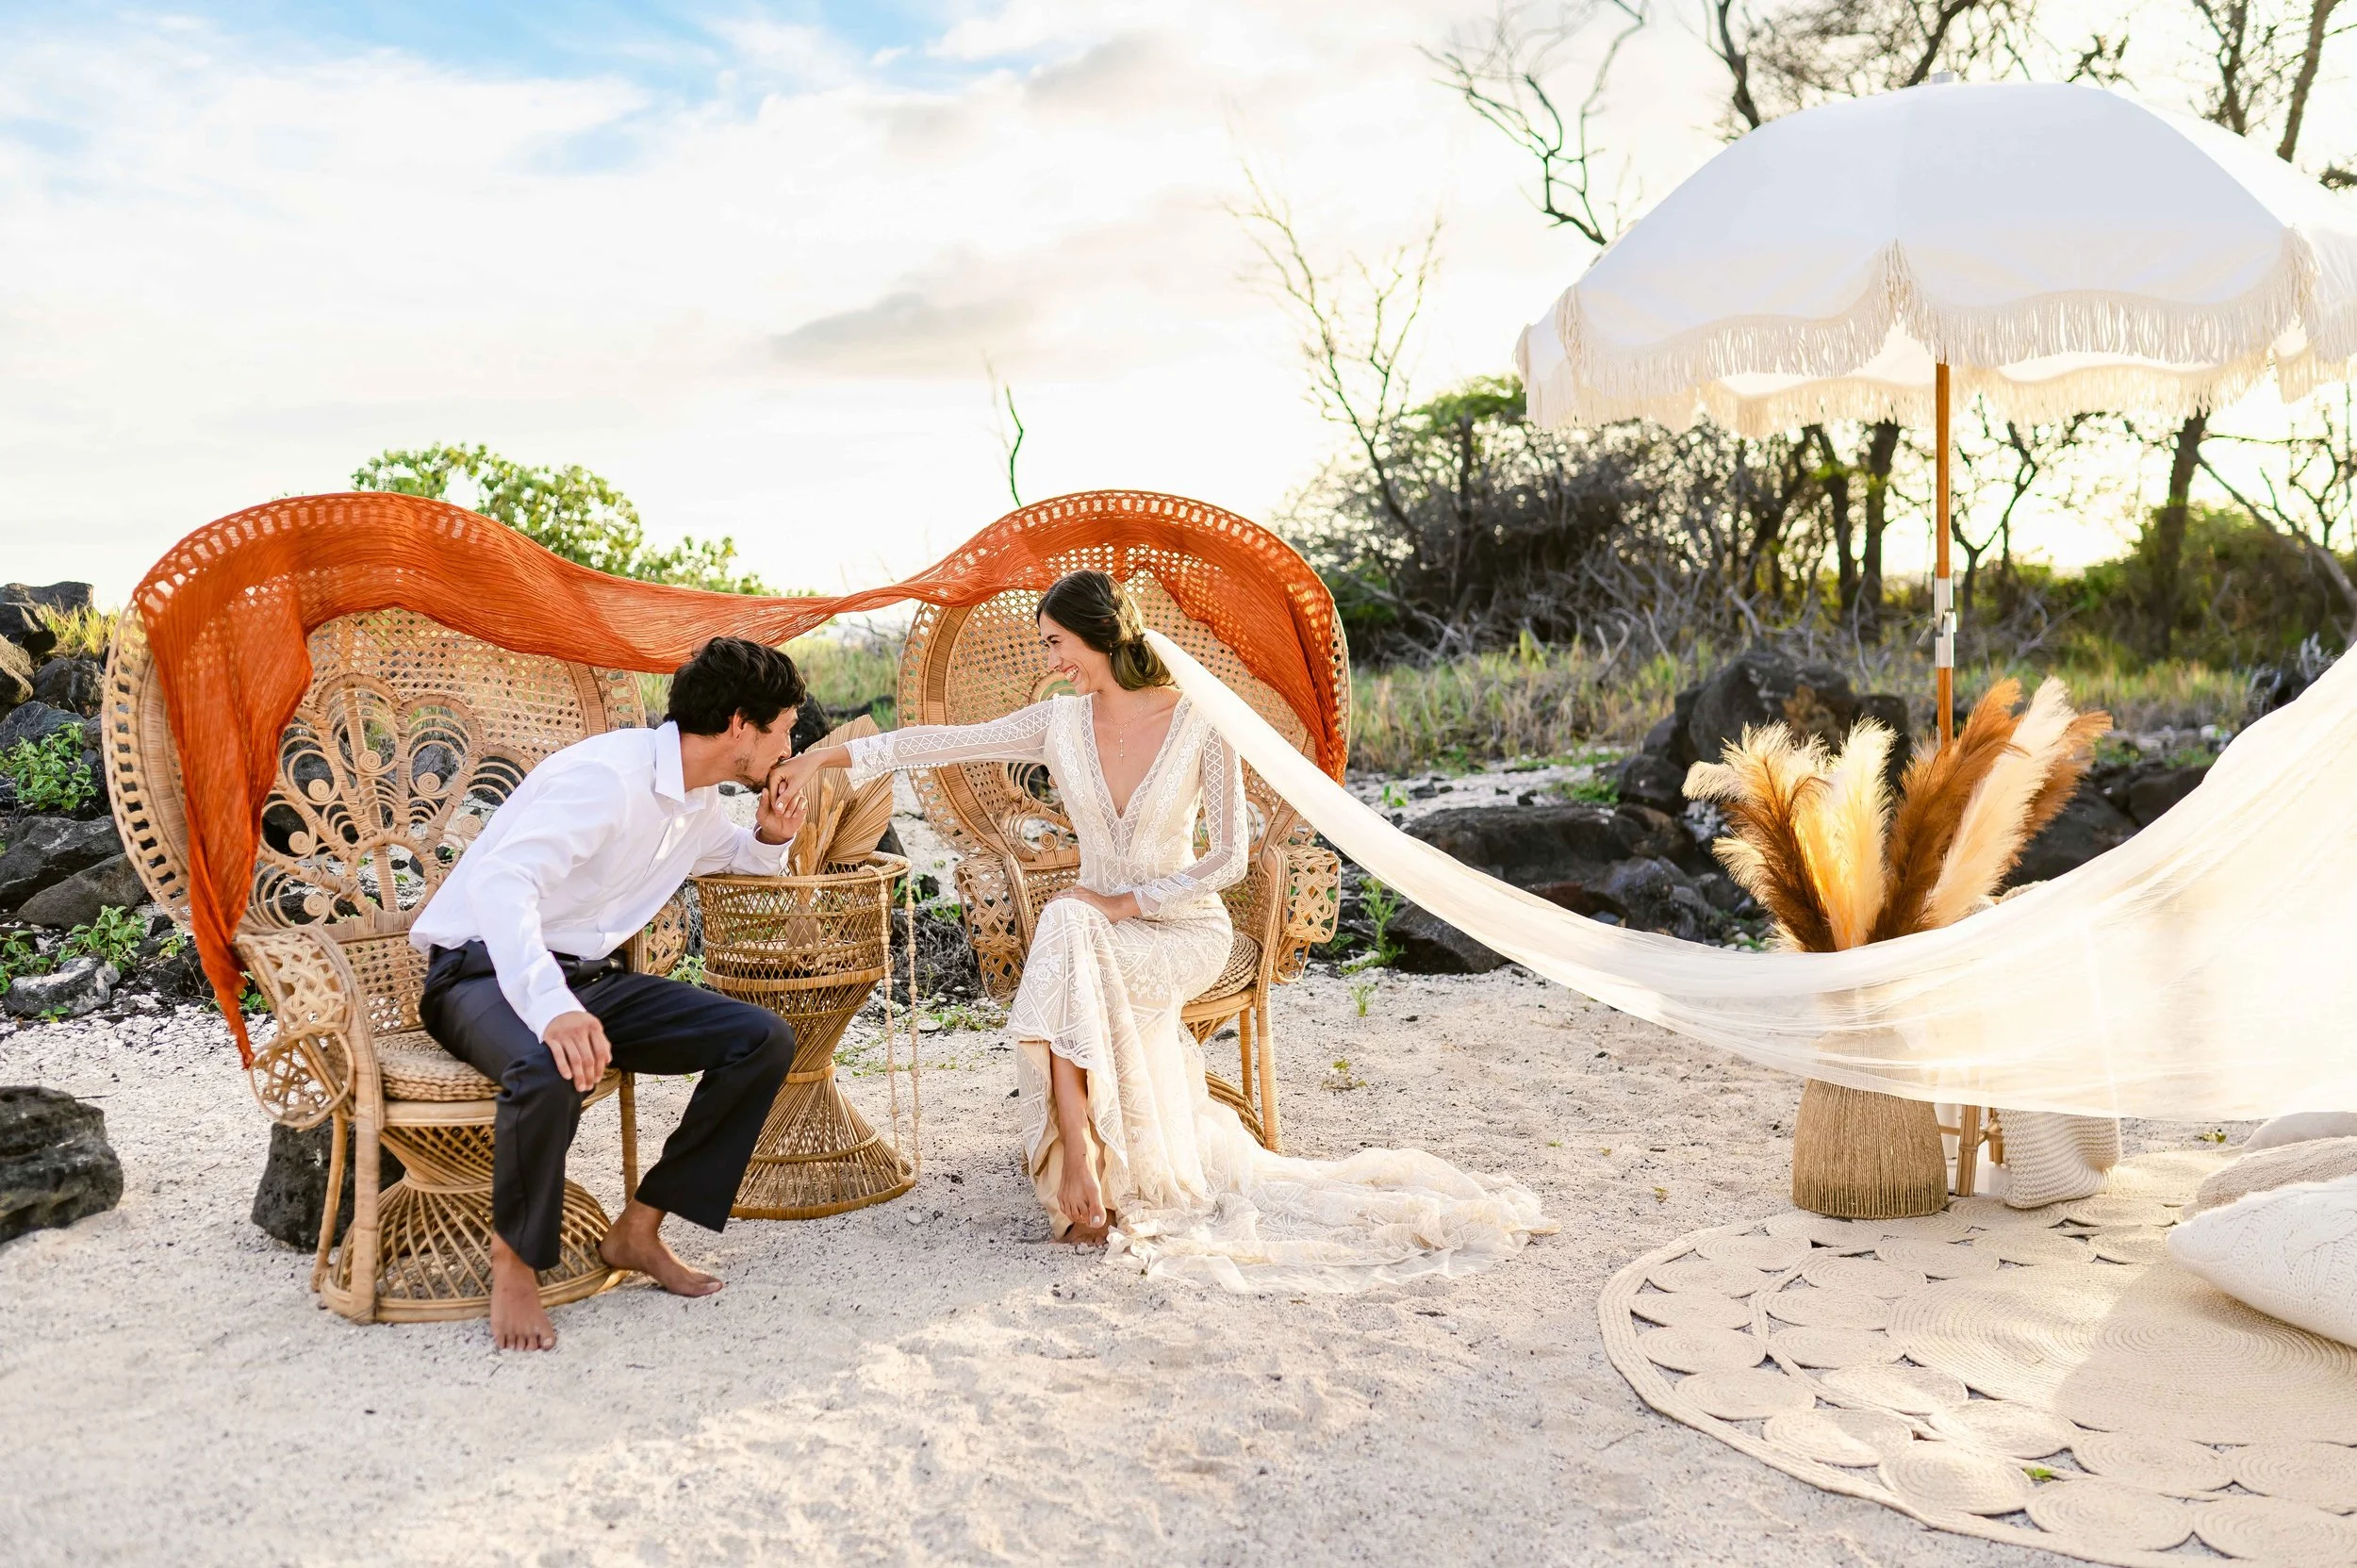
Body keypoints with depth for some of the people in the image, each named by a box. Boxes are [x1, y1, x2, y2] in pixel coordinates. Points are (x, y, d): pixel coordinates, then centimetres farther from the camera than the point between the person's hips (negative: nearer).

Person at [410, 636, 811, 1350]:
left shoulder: (700, 801, 7)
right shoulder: (608, 775, -22)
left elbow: (736, 855, 31)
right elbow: (500, 882, -35)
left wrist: (771, 837, 4)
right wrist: (551, 1007, -51)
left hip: (588, 976, 8)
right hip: (488, 971, -8)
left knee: (764, 1040, -8)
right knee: (552, 1071, -41)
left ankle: (639, 1230, 1)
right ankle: (514, 1261, -13)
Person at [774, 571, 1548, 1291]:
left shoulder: (1200, 725, -11)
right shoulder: (1059, 722, 0)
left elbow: (1230, 856, -11)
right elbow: (945, 741, -3)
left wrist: (1127, 903, -17)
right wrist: (829, 755, -10)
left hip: (1185, 930, -4)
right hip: (1097, 929, 4)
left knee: (1066, 926, -32)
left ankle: (1077, 1164, -32)